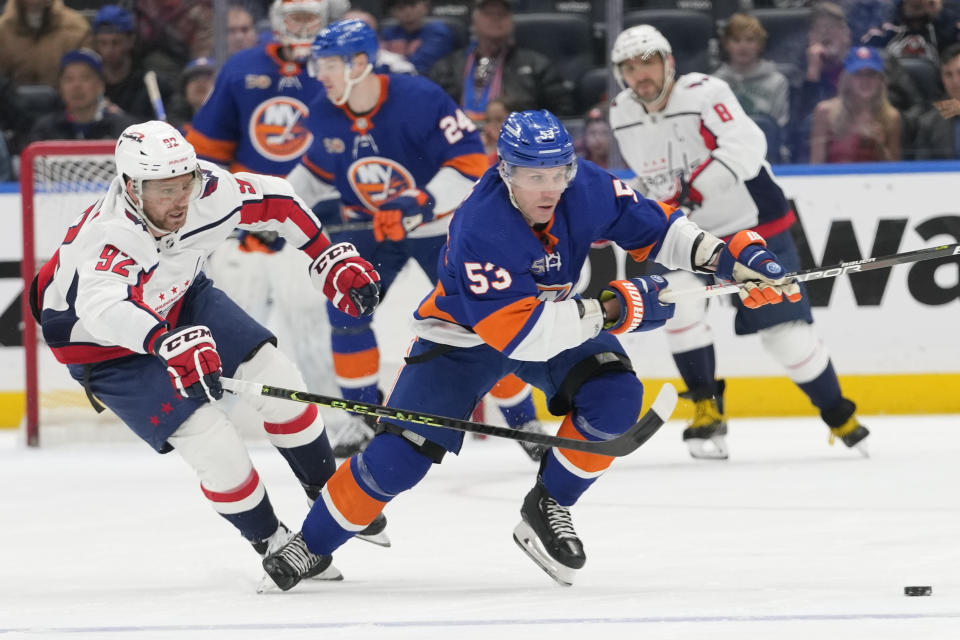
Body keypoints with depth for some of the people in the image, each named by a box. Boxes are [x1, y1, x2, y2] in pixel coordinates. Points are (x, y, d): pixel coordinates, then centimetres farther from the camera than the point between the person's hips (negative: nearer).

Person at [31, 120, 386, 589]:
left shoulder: (208, 193, -25)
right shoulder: (108, 239, -43)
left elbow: (275, 202, -6)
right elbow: (102, 308, -62)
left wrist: (331, 259, -6)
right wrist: (170, 344, -78)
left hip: (181, 301, 6)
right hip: (107, 348, -6)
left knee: (272, 374, -3)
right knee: (210, 439, -15)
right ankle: (271, 543, 9)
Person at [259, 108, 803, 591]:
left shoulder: (586, 189, -22)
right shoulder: (480, 228, -37)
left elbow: (656, 227, -6)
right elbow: (519, 331, -42)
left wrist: (732, 256, -18)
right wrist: (615, 308, -43)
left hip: (559, 317, 5)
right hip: (465, 334, -5)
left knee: (615, 398, -22)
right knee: (401, 455, -12)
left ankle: (547, 510, -2)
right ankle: (312, 545, 8)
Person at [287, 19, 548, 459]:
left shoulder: (418, 100, -27)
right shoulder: (325, 116, -9)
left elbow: (471, 161, -27)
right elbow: (318, 169, 11)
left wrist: (421, 204, -35)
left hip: (437, 223, -5)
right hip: (367, 225, 5)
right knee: (346, 309, -11)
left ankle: (525, 421, 7)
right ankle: (364, 418, 5)